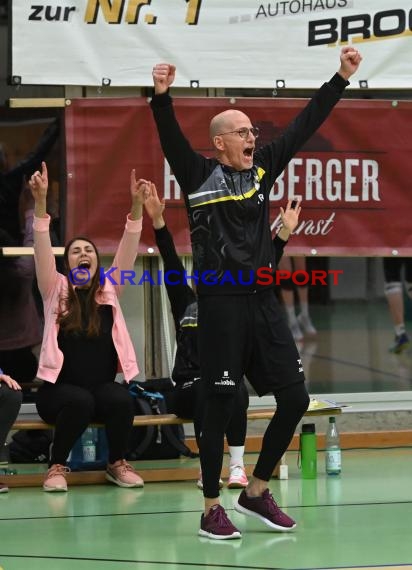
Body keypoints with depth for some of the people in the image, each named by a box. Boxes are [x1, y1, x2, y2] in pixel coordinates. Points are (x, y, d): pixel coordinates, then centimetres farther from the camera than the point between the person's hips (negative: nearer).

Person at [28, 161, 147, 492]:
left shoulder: (109, 291, 7)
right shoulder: (56, 291, 2)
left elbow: (128, 249, -3)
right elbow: (42, 249, -11)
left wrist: (137, 206, -18)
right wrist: (41, 201, -26)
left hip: (102, 386, 2)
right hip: (60, 389, -2)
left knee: (121, 400, -30)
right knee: (80, 401, -35)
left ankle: (118, 464, -6)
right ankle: (57, 466, -14)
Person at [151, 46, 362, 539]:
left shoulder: (261, 169, 12)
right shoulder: (199, 174, -2)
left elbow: (304, 126, 14)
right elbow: (171, 139, -18)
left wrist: (341, 78, 12)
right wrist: (161, 97, -35)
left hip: (263, 300, 6)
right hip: (221, 303, -6)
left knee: (294, 398, 4)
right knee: (220, 406, -2)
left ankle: (257, 492, 20)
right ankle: (211, 510, 8)